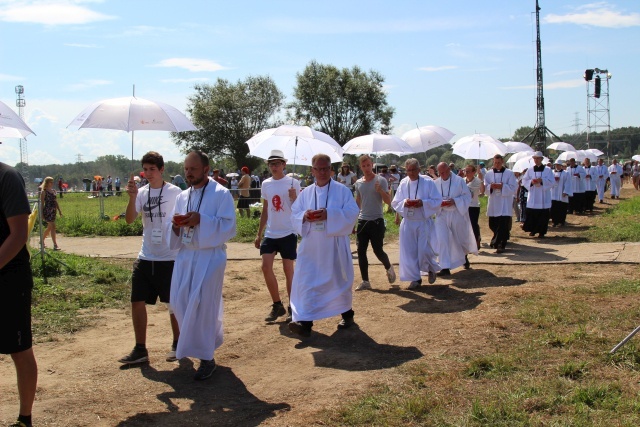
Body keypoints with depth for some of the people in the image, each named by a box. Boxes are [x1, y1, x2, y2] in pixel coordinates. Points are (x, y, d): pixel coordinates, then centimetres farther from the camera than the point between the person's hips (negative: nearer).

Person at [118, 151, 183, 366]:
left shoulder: (175, 192, -6)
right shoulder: (141, 193, 4)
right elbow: (129, 219, -7)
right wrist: (132, 197, -23)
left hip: (170, 259, -4)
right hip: (145, 258, 4)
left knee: (173, 303, 8)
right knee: (137, 302, 3)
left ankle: (177, 344, 25)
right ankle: (140, 350, 12)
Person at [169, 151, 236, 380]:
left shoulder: (221, 194, -8)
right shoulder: (182, 196, 13)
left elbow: (228, 227, -14)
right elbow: (175, 232, 17)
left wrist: (201, 220, -24)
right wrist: (176, 226, -7)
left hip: (209, 256, -7)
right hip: (185, 255, 7)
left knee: (202, 307, -8)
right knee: (180, 303, 7)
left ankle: (206, 358, 5)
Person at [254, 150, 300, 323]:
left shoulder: (293, 183, -7)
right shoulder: (266, 184, 8)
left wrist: (294, 199, -28)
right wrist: (259, 234, 14)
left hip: (288, 233, -4)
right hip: (270, 234, 4)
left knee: (288, 270, 2)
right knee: (266, 267, -4)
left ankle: (292, 308, 13)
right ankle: (277, 305, 10)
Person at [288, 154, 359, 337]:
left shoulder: (342, 191, -2)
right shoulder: (305, 193, 9)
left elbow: (352, 212, -11)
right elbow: (294, 214, 7)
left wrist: (328, 214, -23)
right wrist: (304, 216, -17)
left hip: (335, 246, -2)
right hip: (311, 246, 2)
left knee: (339, 280, 10)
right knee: (306, 281, -7)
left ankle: (347, 314, 32)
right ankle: (305, 321, -8)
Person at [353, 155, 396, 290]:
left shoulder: (381, 180, -7)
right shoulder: (358, 183, 8)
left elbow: (388, 201, -10)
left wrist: (380, 190, -27)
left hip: (377, 221, -4)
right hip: (362, 221, 5)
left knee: (378, 250, -3)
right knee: (361, 251, 1)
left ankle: (389, 268, 29)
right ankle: (365, 281, 9)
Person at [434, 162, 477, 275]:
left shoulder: (459, 181, -8)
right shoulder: (436, 183, 0)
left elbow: (467, 196, -6)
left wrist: (454, 201, -20)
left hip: (457, 214, -1)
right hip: (442, 215, 1)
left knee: (461, 238, 16)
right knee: (442, 240, -10)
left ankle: (464, 256, 49)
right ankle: (445, 268, -7)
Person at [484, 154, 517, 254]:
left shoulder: (509, 173, -1)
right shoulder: (488, 174, 7)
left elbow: (513, 188, -7)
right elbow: (485, 187, 3)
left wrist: (502, 186, -19)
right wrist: (491, 186, -17)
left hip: (505, 203, -3)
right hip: (493, 203, 3)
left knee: (503, 226, -8)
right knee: (492, 225, 10)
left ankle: (501, 244, 0)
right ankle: (497, 240, 35)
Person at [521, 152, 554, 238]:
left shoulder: (547, 170, 1)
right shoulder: (530, 170, 7)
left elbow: (552, 182, -4)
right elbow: (524, 181, 6)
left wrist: (542, 181, -18)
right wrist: (531, 182, -14)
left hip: (543, 198, -2)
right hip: (532, 197, 2)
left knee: (543, 215, -1)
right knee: (531, 214, 0)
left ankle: (541, 231, 8)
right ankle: (533, 230, 14)